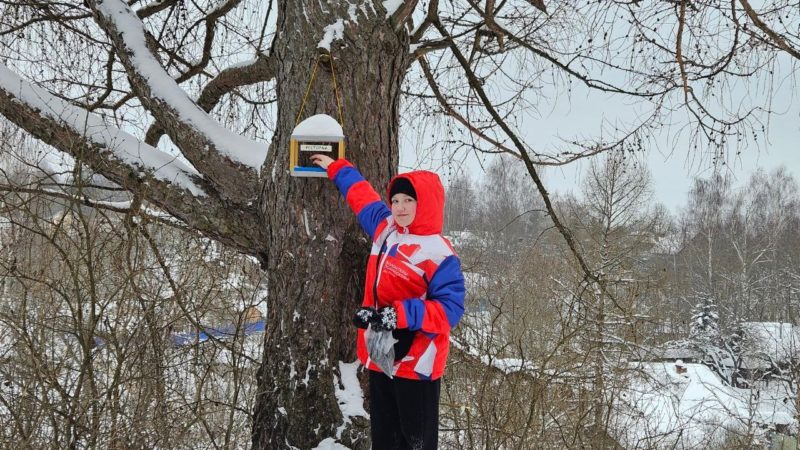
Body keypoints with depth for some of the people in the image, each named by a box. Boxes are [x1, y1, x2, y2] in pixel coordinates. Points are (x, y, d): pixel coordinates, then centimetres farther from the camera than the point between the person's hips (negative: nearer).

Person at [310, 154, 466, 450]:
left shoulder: (440, 255, -15)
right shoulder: (385, 229, 8)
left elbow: (449, 310, -19)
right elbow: (361, 194, 26)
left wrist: (400, 314, -26)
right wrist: (335, 168, 38)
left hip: (415, 364, -8)